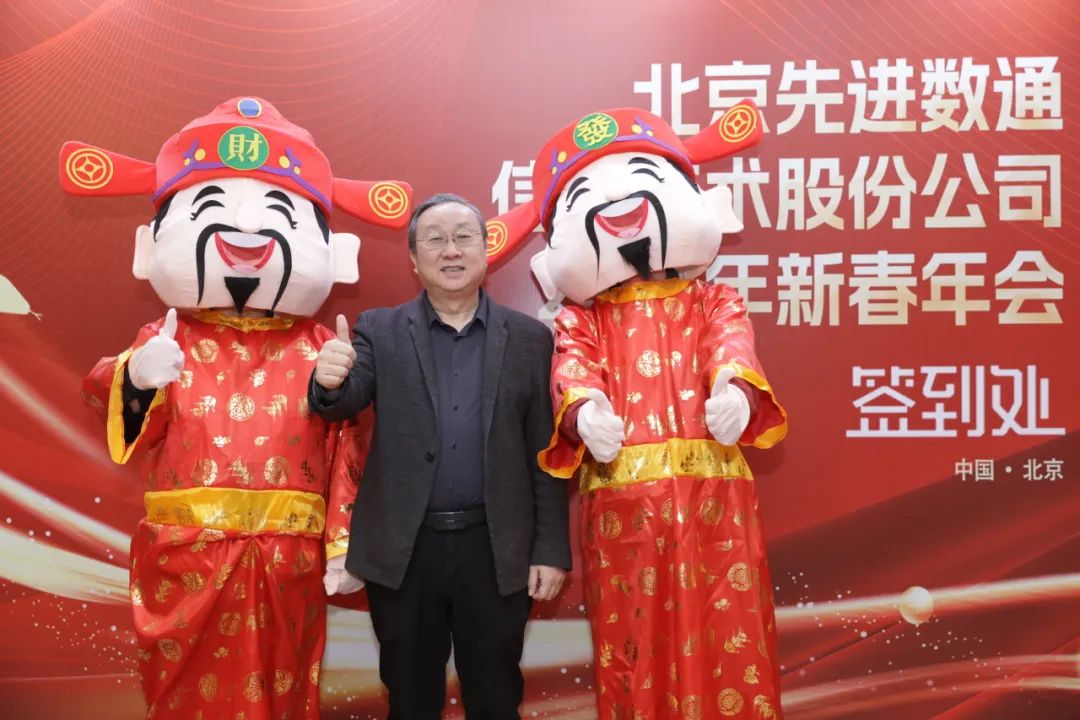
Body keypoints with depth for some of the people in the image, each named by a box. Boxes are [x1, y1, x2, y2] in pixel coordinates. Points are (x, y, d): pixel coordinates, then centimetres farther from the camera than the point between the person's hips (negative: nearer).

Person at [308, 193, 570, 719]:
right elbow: (346, 404, -12)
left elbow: (545, 453, 2)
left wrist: (551, 550, 0)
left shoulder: (529, 338, 2)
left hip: (496, 550, 0)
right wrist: (331, 382, -35)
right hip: (402, 549, 0)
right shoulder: (379, 331, 3)